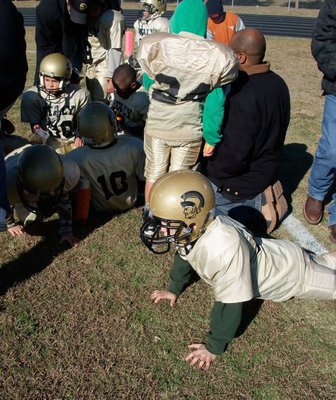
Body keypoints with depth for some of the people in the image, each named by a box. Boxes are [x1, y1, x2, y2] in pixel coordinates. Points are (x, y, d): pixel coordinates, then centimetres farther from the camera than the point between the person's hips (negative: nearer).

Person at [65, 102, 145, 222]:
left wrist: (81, 218, -5)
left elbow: (83, 197, -22)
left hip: (102, 208, 0)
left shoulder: (76, 158, -32)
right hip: (130, 202, 1)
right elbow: (146, 177, -14)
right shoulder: (134, 147, -31)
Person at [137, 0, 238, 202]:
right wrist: (212, 137, -1)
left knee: (154, 173, 19)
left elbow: (147, 83, 5)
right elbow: (215, 103, -10)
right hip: (190, 130, 0)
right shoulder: (216, 57, -11)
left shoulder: (156, 46, -11)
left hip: (157, 125, 0)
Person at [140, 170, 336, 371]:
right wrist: (174, 289, 10)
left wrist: (214, 348, -25)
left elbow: (230, 304, -36)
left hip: (290, 270, -6)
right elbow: (184, 256, -1)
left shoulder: (226, 249, -46)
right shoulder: (191, 231, -24)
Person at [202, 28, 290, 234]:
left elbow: (234, 154, -32)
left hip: (243, 181, -9)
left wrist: (209, 170, -14)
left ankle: (252, 207, -2)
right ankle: (258, 200, 12)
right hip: (268, 170, 9)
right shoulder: (278, 84, -2)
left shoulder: (242, 94, -31)